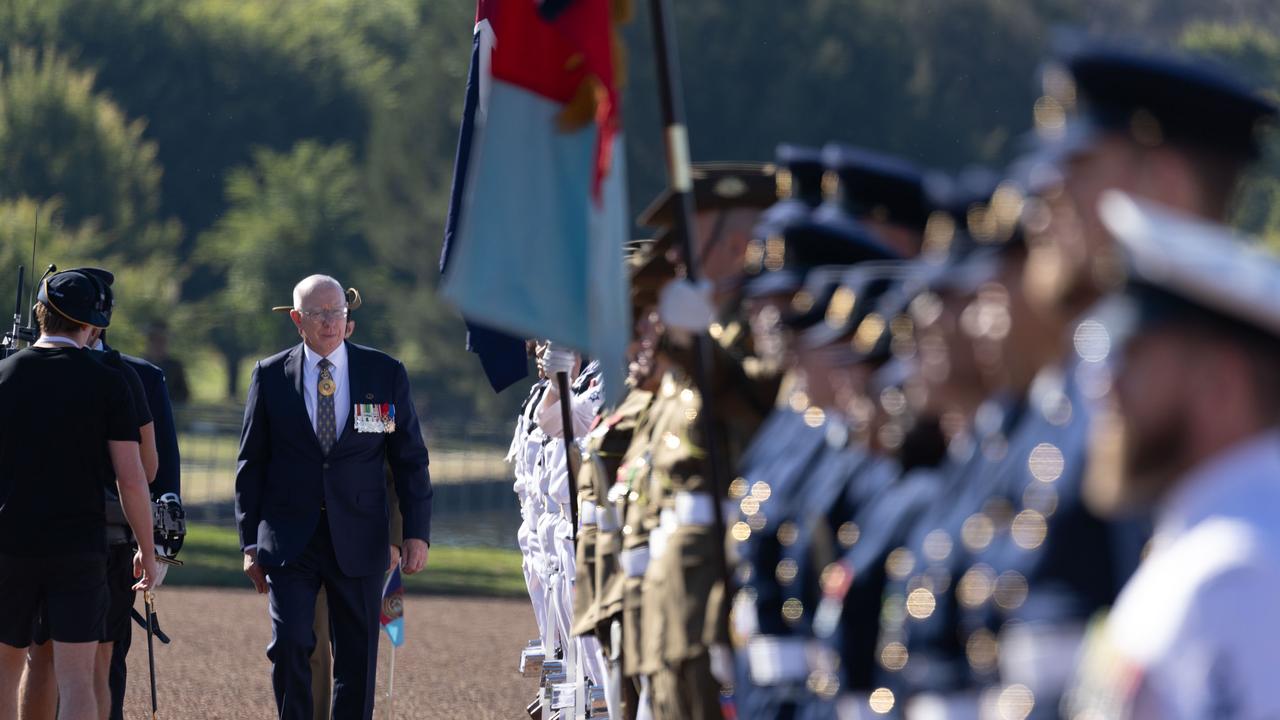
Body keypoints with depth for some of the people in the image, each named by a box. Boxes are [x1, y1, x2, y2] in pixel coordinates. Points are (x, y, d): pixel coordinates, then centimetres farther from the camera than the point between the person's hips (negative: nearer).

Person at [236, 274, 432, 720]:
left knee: (357, 657, 3)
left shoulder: (386, 374, 4)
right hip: (290, 538, -1)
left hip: (358, 541, 1)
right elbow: (251, 464, 7)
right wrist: (251, 543, 3)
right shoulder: (271, 376, 3)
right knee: (290, 645, -13)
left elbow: (410, 460, 6)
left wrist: (416, 532, -2)